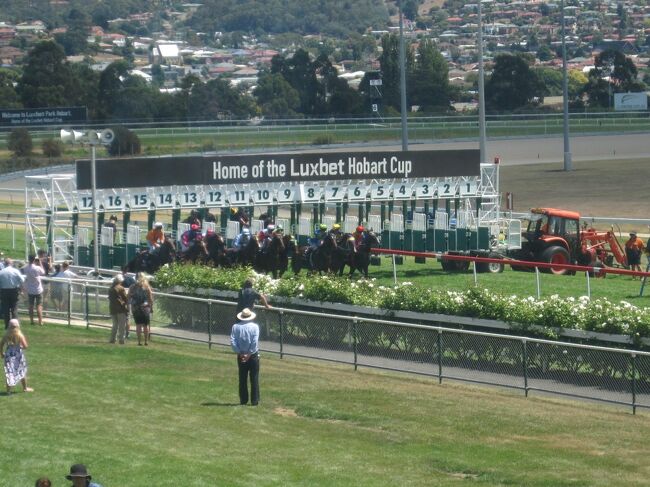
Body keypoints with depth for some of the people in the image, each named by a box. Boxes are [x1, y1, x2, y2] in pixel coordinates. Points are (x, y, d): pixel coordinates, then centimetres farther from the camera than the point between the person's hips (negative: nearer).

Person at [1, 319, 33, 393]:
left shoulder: (6, 335, -5)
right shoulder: (20, 335, -15)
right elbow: (25, 346, -19)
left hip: (9, 355, 2)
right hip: (18, 355, -2)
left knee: (9, 373, 9)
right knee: (22, 371, 16)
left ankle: (8, 389, 7)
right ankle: (25, 388, 27)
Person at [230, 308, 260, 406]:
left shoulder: (236, 327, -3)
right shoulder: (255, 326, -9)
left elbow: (232, 341, -9)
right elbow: (255, 342, -16)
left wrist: (239, 353, -6)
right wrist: (249, 354, -11)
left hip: (241, 356, 2)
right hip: (253, 355, -2)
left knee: (242, 379, 11)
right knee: (254, 379, 5)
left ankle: (243, 400, 13)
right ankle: (254, 400, 4)